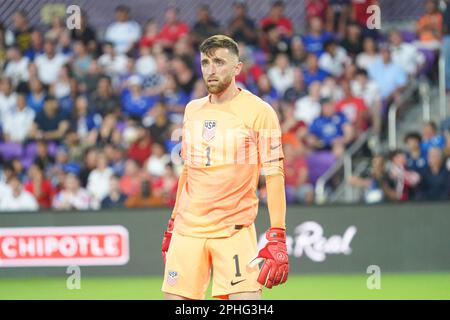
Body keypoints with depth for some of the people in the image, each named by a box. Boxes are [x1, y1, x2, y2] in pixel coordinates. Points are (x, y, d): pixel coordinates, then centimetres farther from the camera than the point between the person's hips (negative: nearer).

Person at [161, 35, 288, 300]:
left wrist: (277, 238, -15)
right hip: (188, 229, 5)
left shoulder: (259, 111, -5)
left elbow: (274, 175, -8)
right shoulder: (193, 110, 12)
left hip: (234, 229, -5)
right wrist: (173, 224, 20)